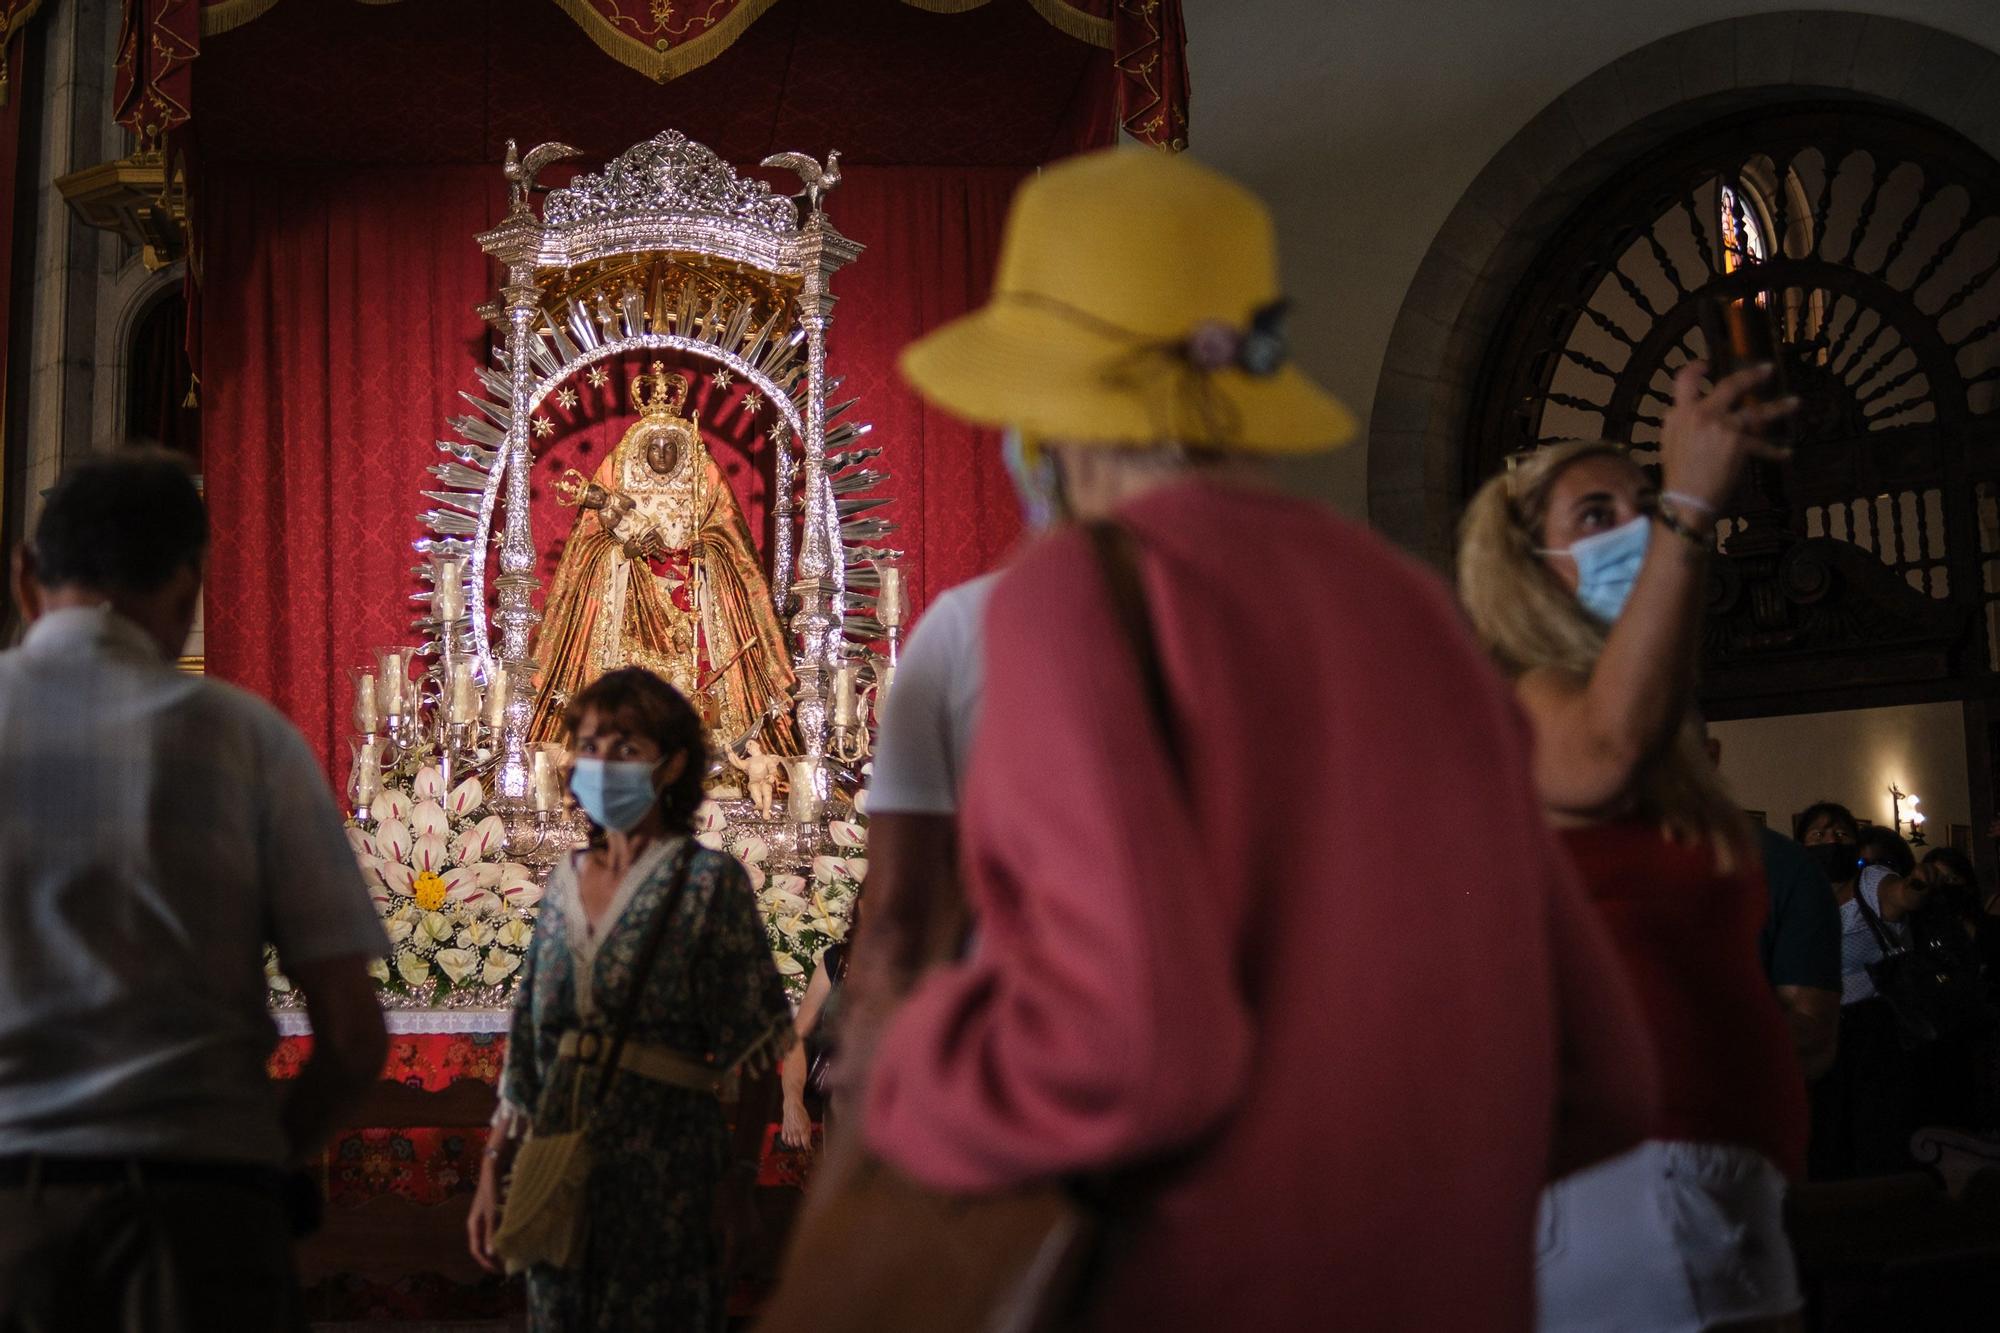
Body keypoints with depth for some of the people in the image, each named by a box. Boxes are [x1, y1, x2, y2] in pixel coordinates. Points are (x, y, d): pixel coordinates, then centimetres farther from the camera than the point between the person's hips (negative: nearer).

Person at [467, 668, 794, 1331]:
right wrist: (493, 1175, 10)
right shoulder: (565, 883, 10)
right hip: (559, 1172, 5)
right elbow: (526, 1048, 14)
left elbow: (749, 1054, -8)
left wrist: (739, 1184, -13)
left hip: (664, 1175, -5)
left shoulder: (708, 880, -5)